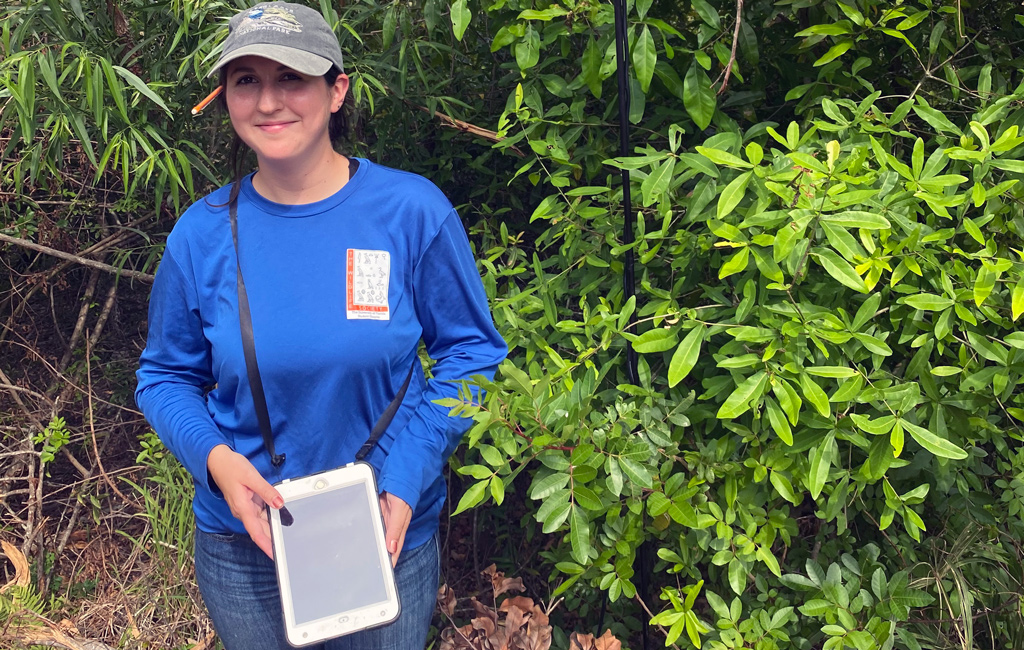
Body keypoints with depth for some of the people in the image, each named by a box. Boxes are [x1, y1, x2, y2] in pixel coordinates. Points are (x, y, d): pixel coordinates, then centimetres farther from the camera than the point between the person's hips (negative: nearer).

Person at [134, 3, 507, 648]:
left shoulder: (413, 211, -13)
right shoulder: (202, 234, -8)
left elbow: (473, 351, -6)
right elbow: (166, 376, 4)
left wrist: (406, 479, -16)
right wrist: (214, 457, -16)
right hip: (243, 539, 1)